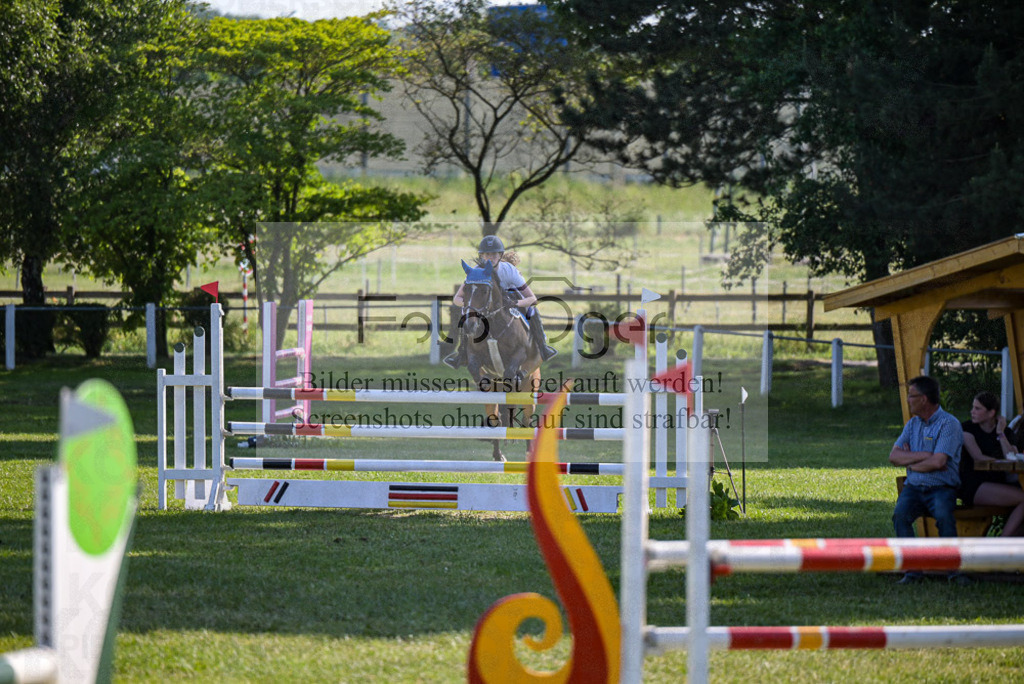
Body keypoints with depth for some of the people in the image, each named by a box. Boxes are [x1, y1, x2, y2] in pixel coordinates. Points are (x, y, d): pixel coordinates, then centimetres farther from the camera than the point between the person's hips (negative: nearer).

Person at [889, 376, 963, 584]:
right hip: (914, 487, 5)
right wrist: (923, 455, -9)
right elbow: (894, 456, 5)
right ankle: (912, 569, -24)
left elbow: (937, 462, -17)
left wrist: (910, 462, -1)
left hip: (941, 487, -5)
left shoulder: (949, 424, -6)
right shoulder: (913, 424, 16)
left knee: (943, 516, -35)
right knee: (900, 514, -27)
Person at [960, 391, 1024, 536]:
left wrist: (1001, 433, -3)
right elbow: (978, 458, -7)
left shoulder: (1006, 433, 13)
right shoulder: (967, 428, 3)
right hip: (973, 487, -5)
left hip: (998, 484, 5)